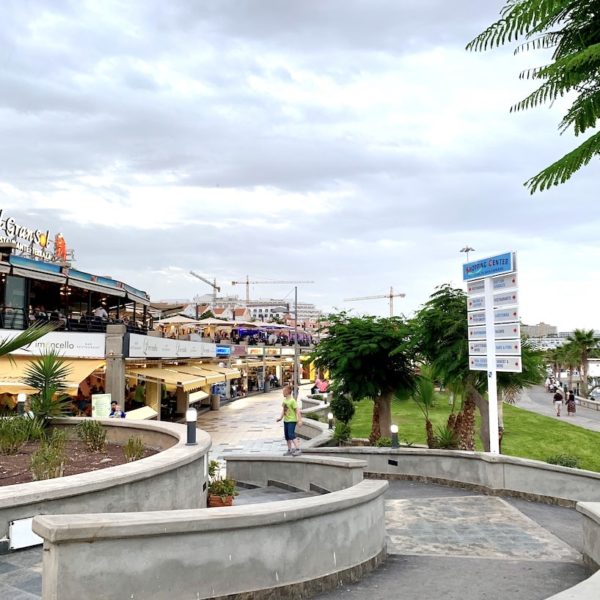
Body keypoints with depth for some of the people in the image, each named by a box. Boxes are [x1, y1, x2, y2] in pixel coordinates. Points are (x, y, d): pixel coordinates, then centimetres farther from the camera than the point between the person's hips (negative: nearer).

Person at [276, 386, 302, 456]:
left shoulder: (292, 401, -16)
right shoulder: (284, 400, 8)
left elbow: (297, 410, -17)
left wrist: (299, 420, -19)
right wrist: (280, 417, 10)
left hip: (292, 420, -9)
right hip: (286, 420, 9)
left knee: (291, 435, -16)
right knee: (287, 436, 11)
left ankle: (297, 449, -12)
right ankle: (289, 450, 21)